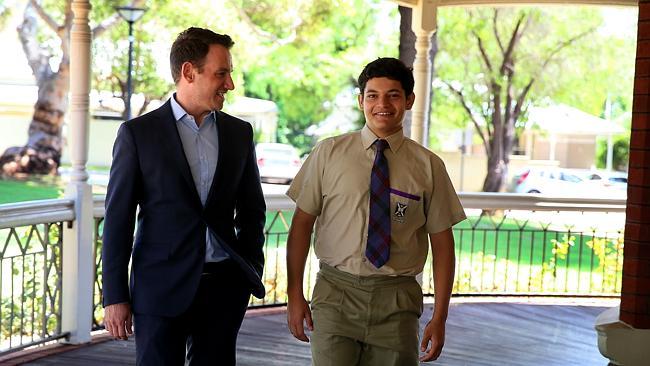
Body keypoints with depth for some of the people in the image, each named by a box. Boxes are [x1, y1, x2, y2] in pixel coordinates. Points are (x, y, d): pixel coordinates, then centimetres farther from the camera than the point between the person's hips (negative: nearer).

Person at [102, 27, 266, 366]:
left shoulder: (239, 132, 8)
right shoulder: (137, 133, -3)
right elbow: (118, 217, -4)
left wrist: (252, 271, 11)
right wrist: (115, 296, -6)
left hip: (225, 284, 3)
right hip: (162, 286, -3)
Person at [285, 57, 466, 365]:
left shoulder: (428, 165, 2)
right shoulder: (328, 153, 1)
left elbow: (442, 242, 3)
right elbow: (302, 224, 2)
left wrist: (439, 317, 0)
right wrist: (295, 294, -2)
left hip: (397, 299, 1)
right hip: (336, 293, 0)